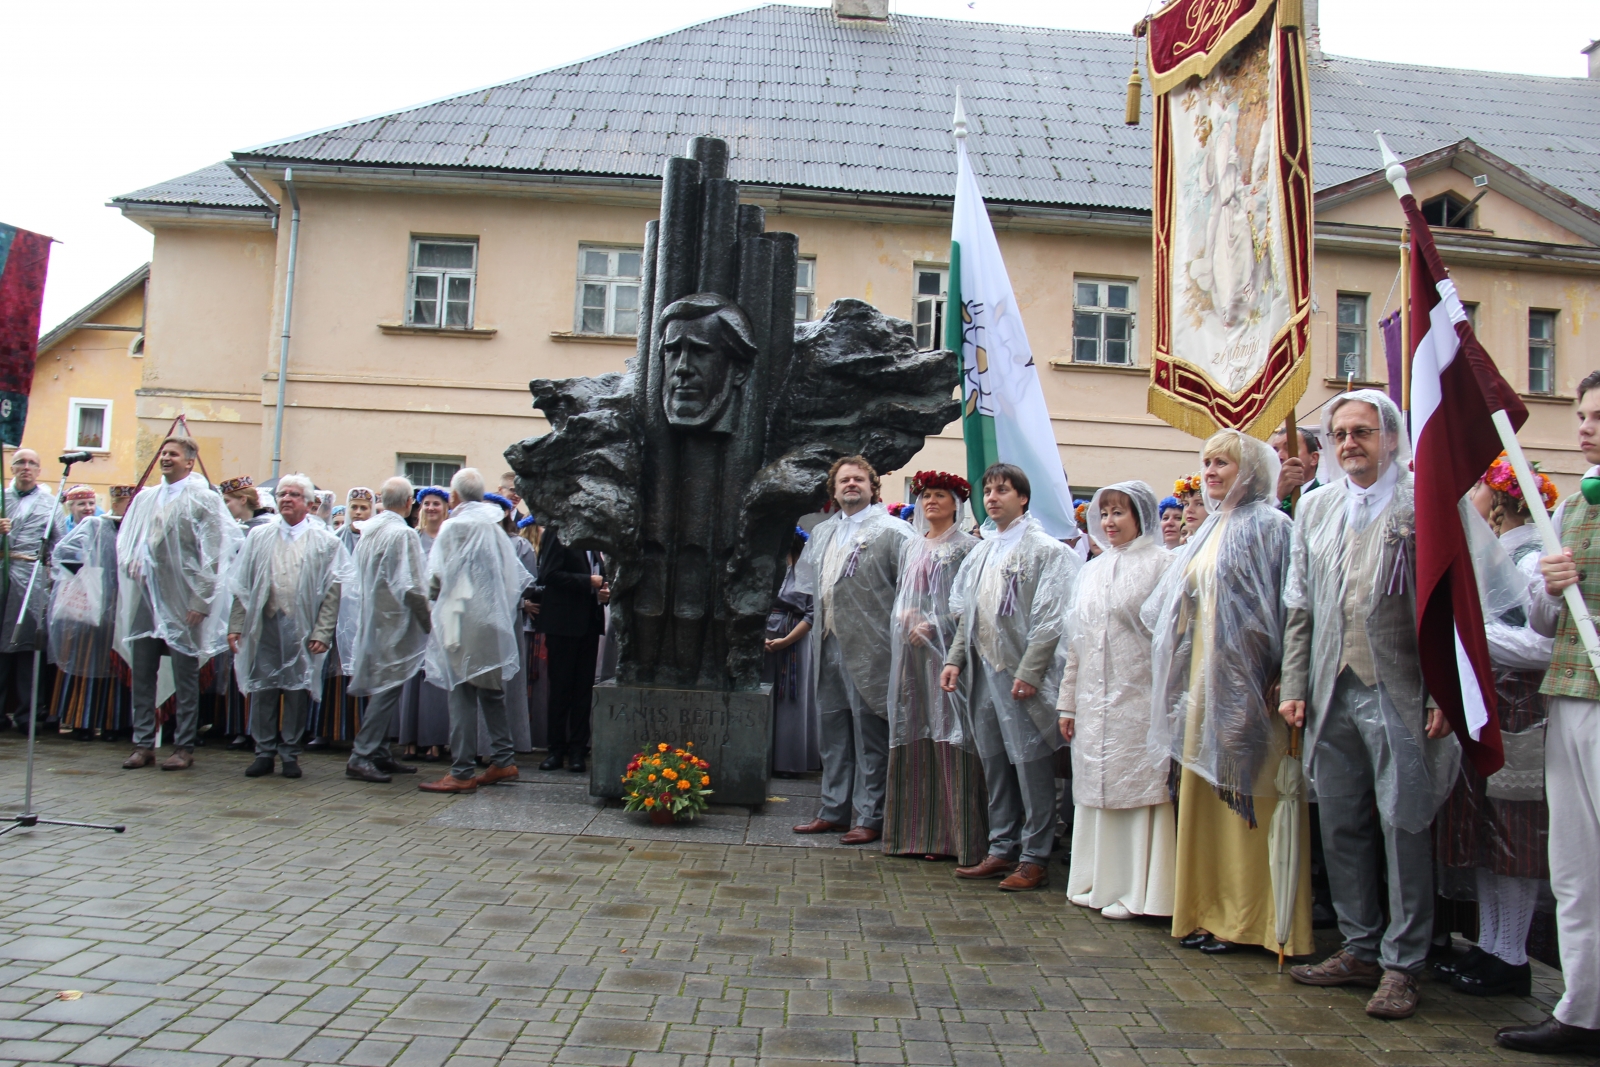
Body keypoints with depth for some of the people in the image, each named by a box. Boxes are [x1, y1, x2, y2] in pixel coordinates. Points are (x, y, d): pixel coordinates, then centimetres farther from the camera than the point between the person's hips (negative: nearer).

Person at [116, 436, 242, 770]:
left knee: (185, 677, 2)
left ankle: (184, 747, 9)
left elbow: (214, 553, -9)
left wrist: (201, 601, -12)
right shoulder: (145, 499, 12)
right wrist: (130, 562, 0)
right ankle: (143, 744, 16)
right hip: (146, 598, 6)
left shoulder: (204, 499, -5)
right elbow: (125, 539, 22)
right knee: (141, 674, 7)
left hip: (182, 601, -5)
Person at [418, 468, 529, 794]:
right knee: (492, 690, 15)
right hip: (494, 621, 7)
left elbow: (436, 576, -10)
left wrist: (433, 596, 10)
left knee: (462, 694, -4)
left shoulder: (454, 526, -9)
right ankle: (503, 759, 17)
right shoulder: (494, 527, 10)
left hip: (462, 620, -7)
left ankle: (462, 772, -3)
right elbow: (517, 576, 10)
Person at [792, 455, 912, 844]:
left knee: (869, 732, -2)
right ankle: (833, 810, 22)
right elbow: (808, 578, 30)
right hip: (829, 645, 7)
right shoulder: (822, 532, 18)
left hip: (868, 649, -7)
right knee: (832, 731, 12)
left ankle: (869, 817, 6)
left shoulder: (891, 531, -5)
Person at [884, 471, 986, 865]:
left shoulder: (967, 546, -1)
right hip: (912, 651, 6)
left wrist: (932, 624, -14)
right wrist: (908, 618, -2)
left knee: (949, 735, -7)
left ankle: (954, 835, -3)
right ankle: (918, 830, 12)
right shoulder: (911, 547, 18)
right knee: (915, 736, 6)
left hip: (948, 650, -6)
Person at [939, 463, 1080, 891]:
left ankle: (1035, 859, 6)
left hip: (1021, 675, -7)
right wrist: (955, 659, 8)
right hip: (984, 671, 7)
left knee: (1031, 766, -2)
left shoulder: (1045, 550, -5)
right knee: (994, 765, 11)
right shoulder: (982, 552, 16)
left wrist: (1029, 671, -18)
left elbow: (1049, 619, -12)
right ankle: (1002, 850, 20)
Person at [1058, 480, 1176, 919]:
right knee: (1094, 788, 11)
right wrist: (1067, 701, 15)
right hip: (1093, 700, 6)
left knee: (1139, 786, -3)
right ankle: (1097, 882, 22)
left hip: (1139, 698, -6)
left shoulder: (1162, 564, -4)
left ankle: (1135, 890, 6)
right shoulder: (1092, 571, 15)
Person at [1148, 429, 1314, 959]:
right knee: (1205, 793, 9)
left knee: (1245, 797, -2)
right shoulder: (1209, 531, 17)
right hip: (1205, 682, 8)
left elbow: (1282, 607, -14)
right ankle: (1212, 909, 18)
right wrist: (1188, 683, 12)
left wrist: (1275, 680, -20)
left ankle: (1249, 919, 7)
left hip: (1246, 684, -8)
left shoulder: (1268, 527, -7)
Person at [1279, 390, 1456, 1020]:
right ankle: (1360, 949, 25)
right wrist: (1294, 685, 8)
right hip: (1332, 691, 5)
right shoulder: (1315, 506, 13)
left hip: (1400, 693, -5)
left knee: (1404, 826, 0)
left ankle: (1401, 964, 13)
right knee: (1340, 826, 11)